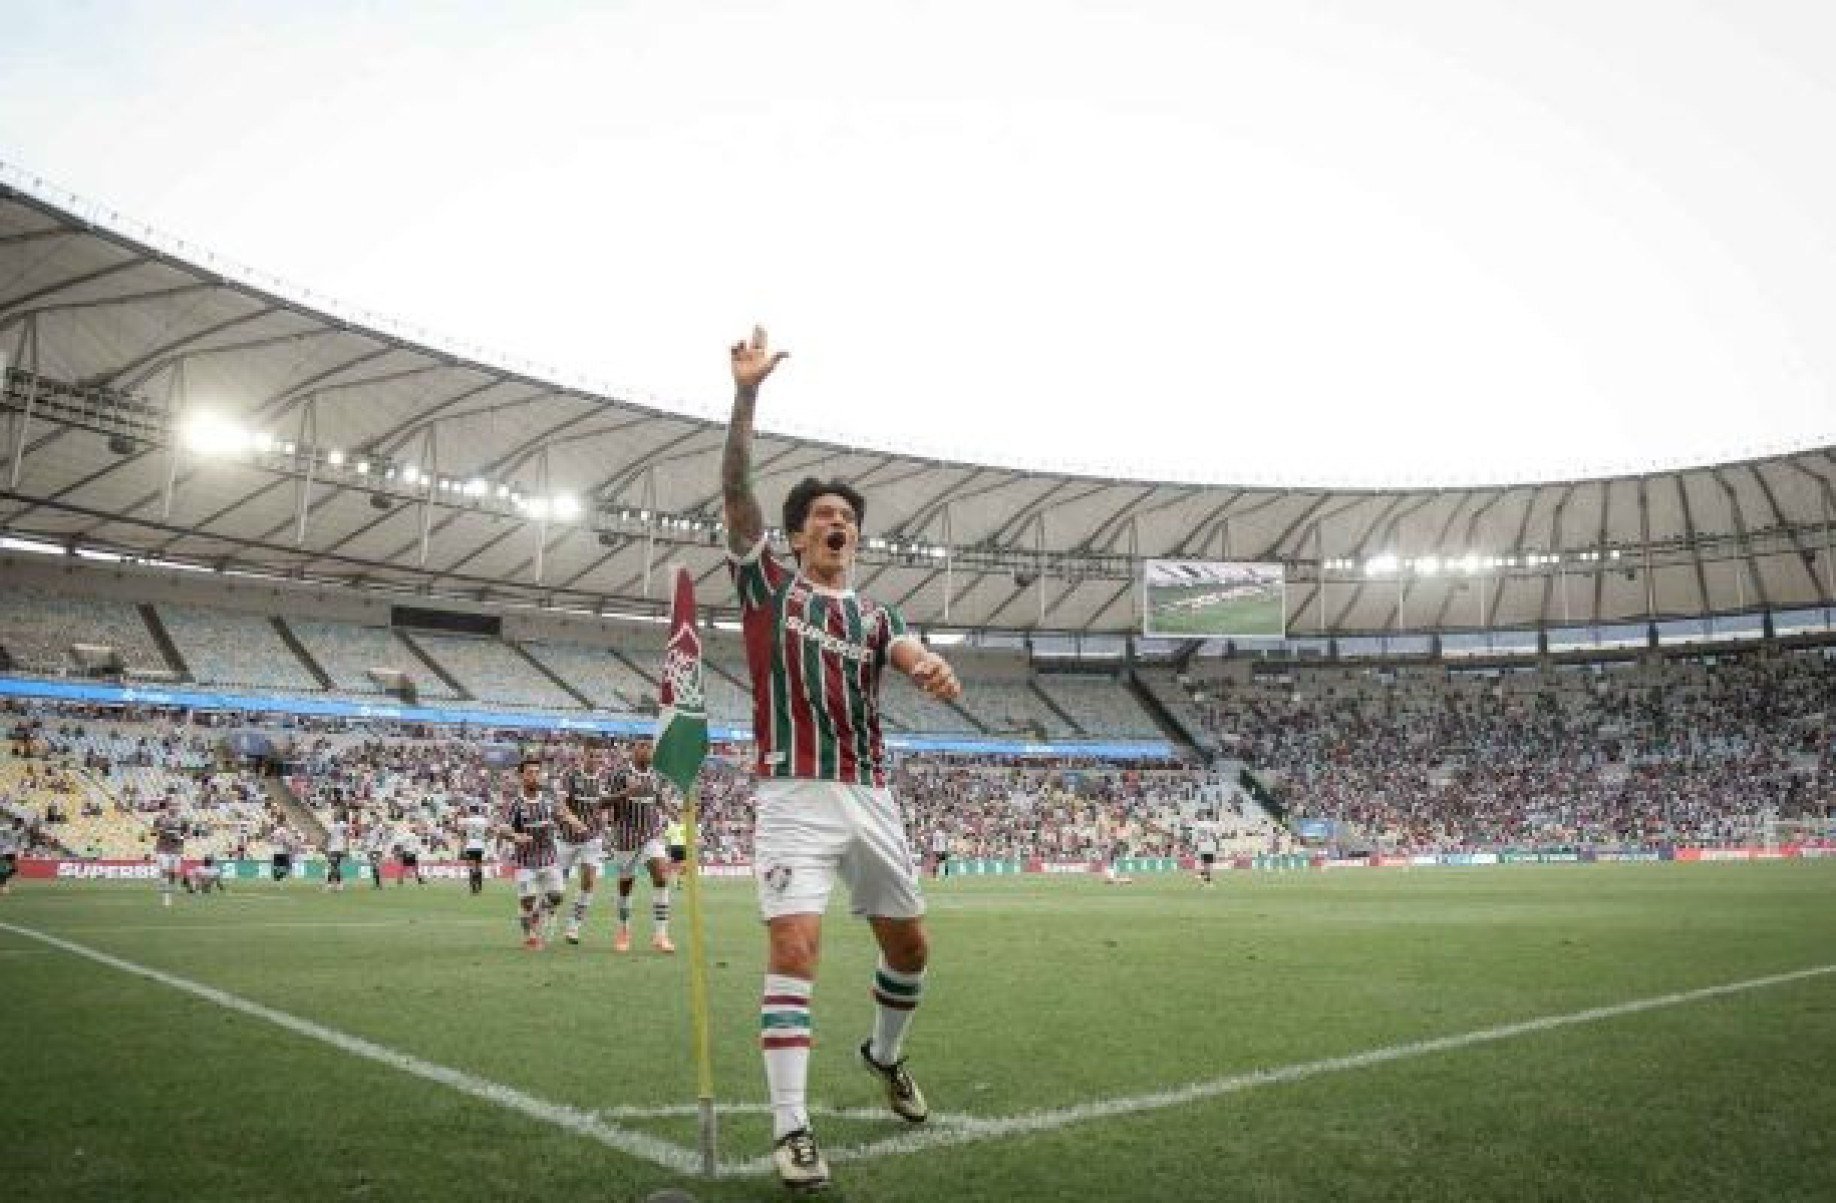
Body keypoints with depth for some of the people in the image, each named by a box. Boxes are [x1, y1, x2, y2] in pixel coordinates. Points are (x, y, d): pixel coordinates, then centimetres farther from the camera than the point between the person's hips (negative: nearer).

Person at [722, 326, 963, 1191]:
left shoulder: (875, 615, 14)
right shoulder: (768, 583, 5)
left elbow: (915, 657, -9)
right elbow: (735, 490, -8)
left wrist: (935, 669, -34)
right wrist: (746, 393, -18)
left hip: (871, 799, 5)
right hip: (795, 799, -4)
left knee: (910, 945, 14)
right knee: (795, 948, -15)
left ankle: (885, 1054, 42)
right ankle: (790, 1130, -7)